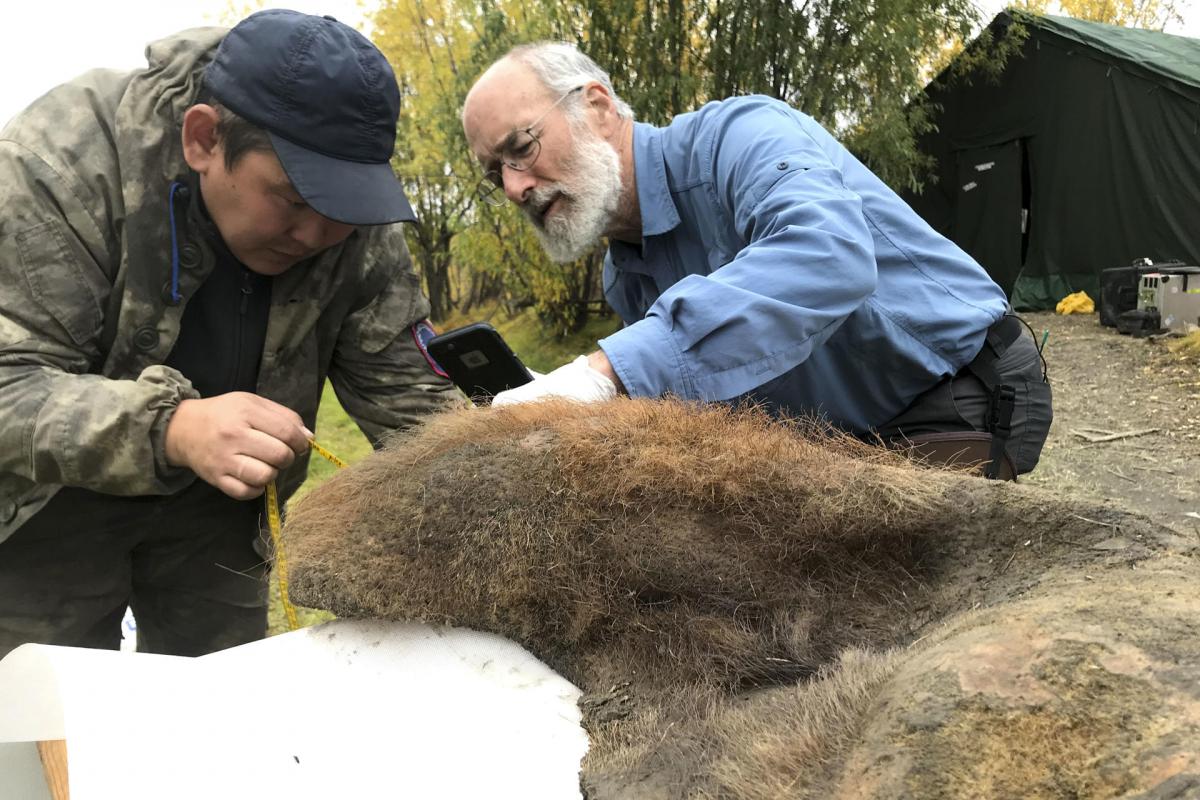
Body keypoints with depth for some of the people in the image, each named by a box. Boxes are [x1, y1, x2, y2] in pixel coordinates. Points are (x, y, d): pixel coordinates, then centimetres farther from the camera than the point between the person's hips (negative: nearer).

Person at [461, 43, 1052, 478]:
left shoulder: (736, 135, -24)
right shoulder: (623, 282, 3)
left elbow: (828, 253, -46)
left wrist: (608, 369, -50)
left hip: (973, 399, -7)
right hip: (856, 435, 7)